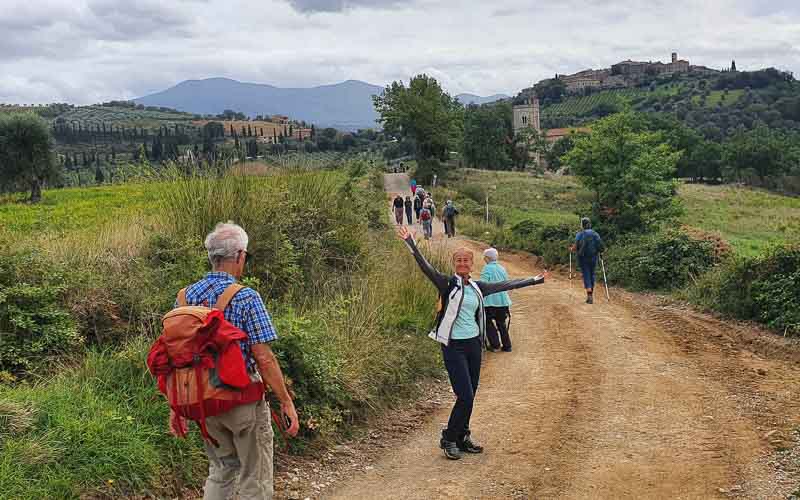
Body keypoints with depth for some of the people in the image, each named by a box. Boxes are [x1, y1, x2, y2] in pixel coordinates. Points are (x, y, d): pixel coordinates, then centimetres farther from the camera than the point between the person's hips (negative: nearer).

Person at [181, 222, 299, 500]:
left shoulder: (186, 296, 1)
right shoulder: (246, 298, -17)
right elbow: (263, 358, -20)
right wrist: (286, 402, -12)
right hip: (243, 400, -6)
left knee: (220, 470, 23)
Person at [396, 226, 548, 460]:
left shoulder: (477, 287, 10)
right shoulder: (447, 284, -6)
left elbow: (507, 285, 19)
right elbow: (426, 267, -19)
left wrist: (536, 280, 26)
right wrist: (410, 242, -32)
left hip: (474, 344, 6)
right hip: (453, 346, -6)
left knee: (469, 396, 10)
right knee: (465, 396, -10)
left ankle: (462, 438, 23)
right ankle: (449, 440, 6)